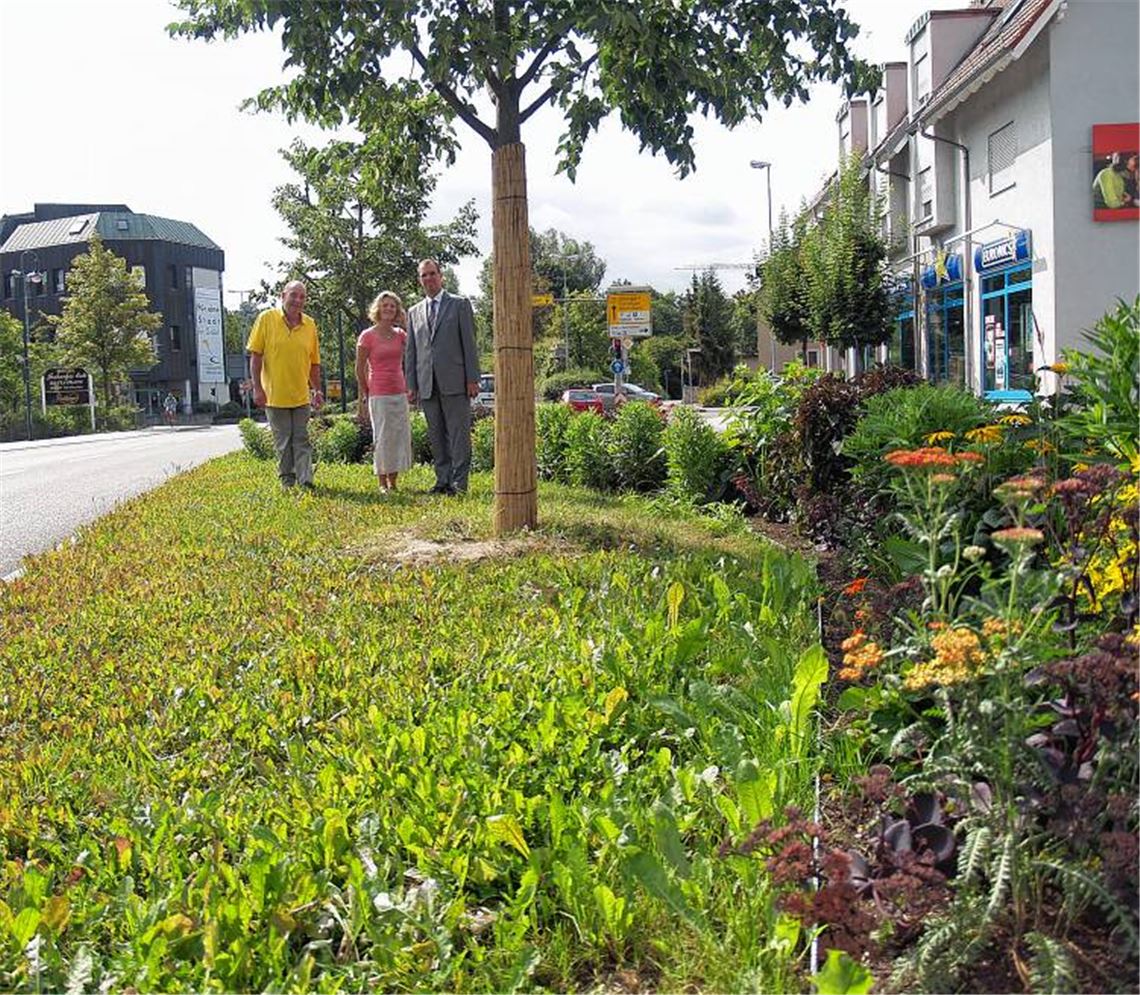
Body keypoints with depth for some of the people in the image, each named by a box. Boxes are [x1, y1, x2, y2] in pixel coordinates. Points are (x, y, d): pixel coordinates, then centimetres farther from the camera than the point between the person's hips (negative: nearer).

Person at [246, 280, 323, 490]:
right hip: (274, 394, -2)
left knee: (301, 440, 0)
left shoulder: (310, 325, 6)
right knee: (283, 442, 6)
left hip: (301, 395, 2)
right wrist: (257, 388, -9)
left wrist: (317, 390, 6)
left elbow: (314, 362, 12)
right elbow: (255, 356, -4)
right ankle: (287, 482, 16)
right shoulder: (266, 319, -3)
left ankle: (305, 481, -3)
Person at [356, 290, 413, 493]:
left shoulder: (400, 335, 8)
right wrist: (364, 397, 2)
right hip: (379, 394, -4)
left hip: (400, 393, 5)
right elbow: (360, 369, 0)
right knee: (382, 438, -2)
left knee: (400, 436, 4)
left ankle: (393, 483, 13)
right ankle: (382, 483, 6)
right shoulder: (367, 336, -4)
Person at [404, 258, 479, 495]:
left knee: (458, 432, -4)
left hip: (454, 381, -4)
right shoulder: (414, 313, 17)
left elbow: (469, 343, 0)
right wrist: (411, 385, 8)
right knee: (436, 436, 6)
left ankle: (459, 481, -1)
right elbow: (410, 351, 16)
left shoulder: (460, 305, 6)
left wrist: (473, 379, -7)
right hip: (427, 385, 4)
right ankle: (443, 480, 11)